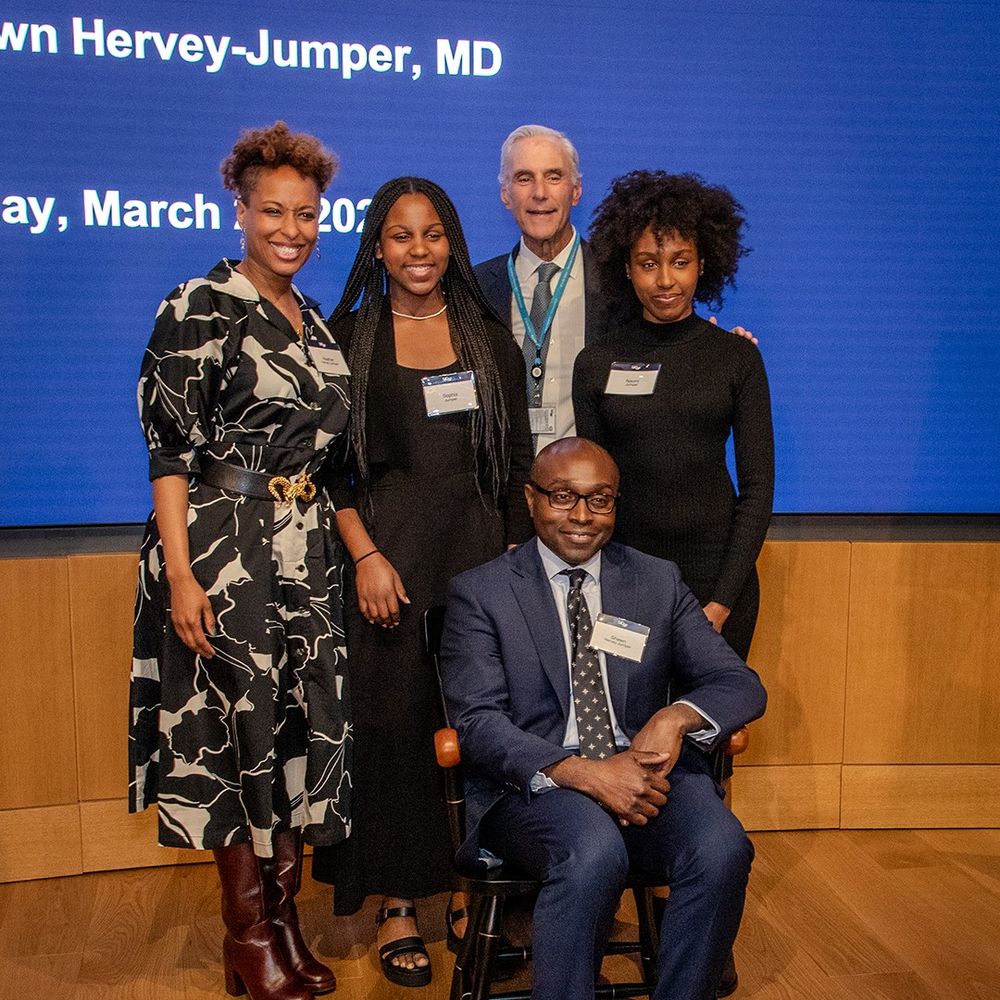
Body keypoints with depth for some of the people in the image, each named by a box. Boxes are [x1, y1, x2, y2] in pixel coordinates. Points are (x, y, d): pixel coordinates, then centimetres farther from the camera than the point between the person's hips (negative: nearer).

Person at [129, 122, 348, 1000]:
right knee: (242, 728, 1)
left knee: (309, 726, 8)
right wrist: (180, 574, -18)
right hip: (223, 553, -6)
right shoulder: (199, 310, -7)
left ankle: (285, 920, 23)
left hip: (308, 552, 7)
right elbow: (170, 450, -11)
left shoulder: (315, 321, 14)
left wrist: (354, 550, 17)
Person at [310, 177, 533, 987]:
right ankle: (397, 904, 13)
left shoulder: (489, 338, 11)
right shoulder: (347, 335, 4)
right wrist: (365, 555, -11)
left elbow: (517, 460, 10)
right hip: (387, 549, -2)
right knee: (393, 718, 0)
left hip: (479, 547, 2)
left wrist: (516, 553, 0)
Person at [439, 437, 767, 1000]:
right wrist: (583, 772, -22)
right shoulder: (480, 592, 4)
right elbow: (477, 720, -6)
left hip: (646, 772, 3)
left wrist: (678, 716, -15)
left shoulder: (659, 583, 13)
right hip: (535, 783, -3)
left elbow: (742, 685, 9)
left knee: (722, 850, -26)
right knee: (594, 852, -34)